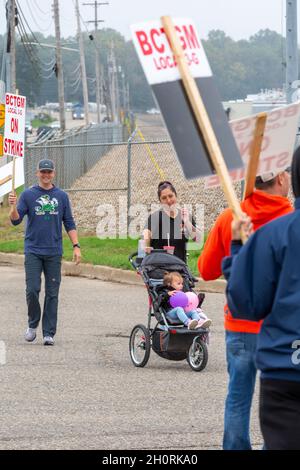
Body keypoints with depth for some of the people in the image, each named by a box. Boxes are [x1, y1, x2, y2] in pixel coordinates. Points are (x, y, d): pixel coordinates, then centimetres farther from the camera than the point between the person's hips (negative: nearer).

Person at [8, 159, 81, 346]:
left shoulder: (62, 196, 8)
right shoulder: (28, 195, 3)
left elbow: (69, 223, 10)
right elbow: (16, 220, -2)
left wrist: (76, 246, 1)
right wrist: (14, 206, -21)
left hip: (54, 253, 1)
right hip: (33, 251, -1)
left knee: (52, 294, 1)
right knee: (32, 290, -9)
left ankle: (49, 333, 5)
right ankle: (33, 324, 13)